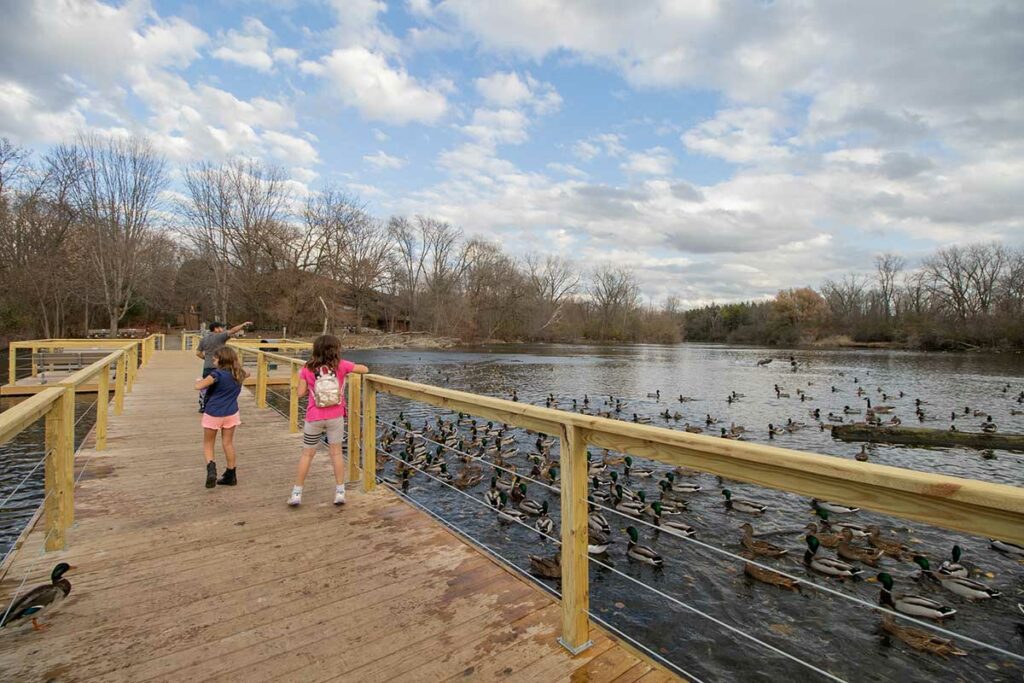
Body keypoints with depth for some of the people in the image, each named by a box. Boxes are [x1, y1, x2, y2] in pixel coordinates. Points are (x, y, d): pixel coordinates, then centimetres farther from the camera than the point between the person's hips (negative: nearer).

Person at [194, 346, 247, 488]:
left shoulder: (218, 374, -18)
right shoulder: (238, 375, 1)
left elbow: (199, 386, -20)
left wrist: (199, 380, 0)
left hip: (213, 414, -5)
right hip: (231, 413, 5)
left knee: (208, 444, 12)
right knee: (228, 443, 13)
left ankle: (211, 467, -11)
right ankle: (230, 475, 19)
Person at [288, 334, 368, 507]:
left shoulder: (307, 369, -4)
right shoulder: (341, 365, -6)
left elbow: (301, 393, -3)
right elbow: (365, 369, 4)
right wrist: (350, 369, 23)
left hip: (314, 418, 1)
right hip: (335, 417, 0)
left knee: (307, 454, 13)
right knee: (336, 452, 9)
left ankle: (296, 494, 20)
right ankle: (340, 492, 13)